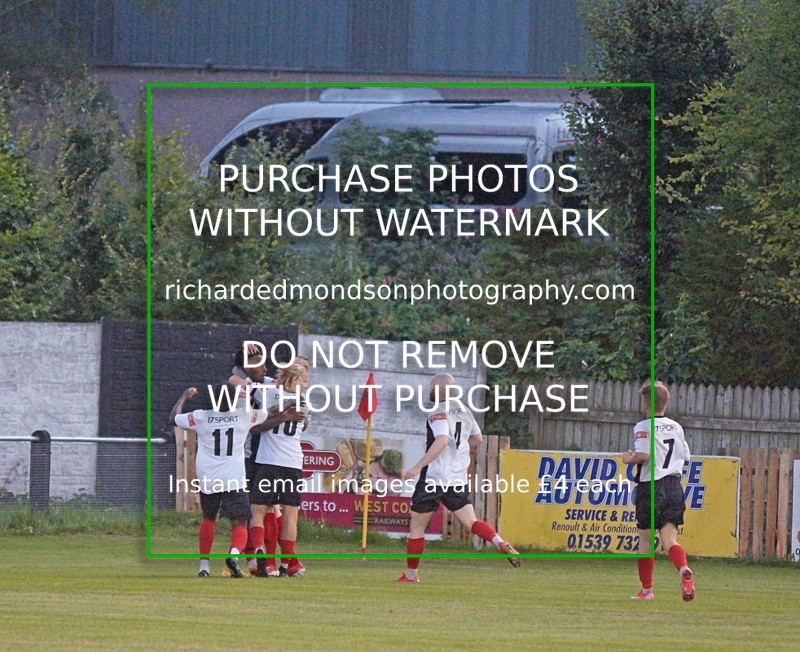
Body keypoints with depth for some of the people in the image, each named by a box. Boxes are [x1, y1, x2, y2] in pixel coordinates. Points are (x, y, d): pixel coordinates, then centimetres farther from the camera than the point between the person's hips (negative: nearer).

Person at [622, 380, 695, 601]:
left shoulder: (643, 427, -8)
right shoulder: (676, 427, 11)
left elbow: (643, 454, -20)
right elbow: (685, 456, 14)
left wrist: (629, 459, -1)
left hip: (650, 487, -4)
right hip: (674, 487, 4)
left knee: (645, 539, 11)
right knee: (669, 538, -3)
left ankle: (646, 589, 19)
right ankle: (684, 570, -33)